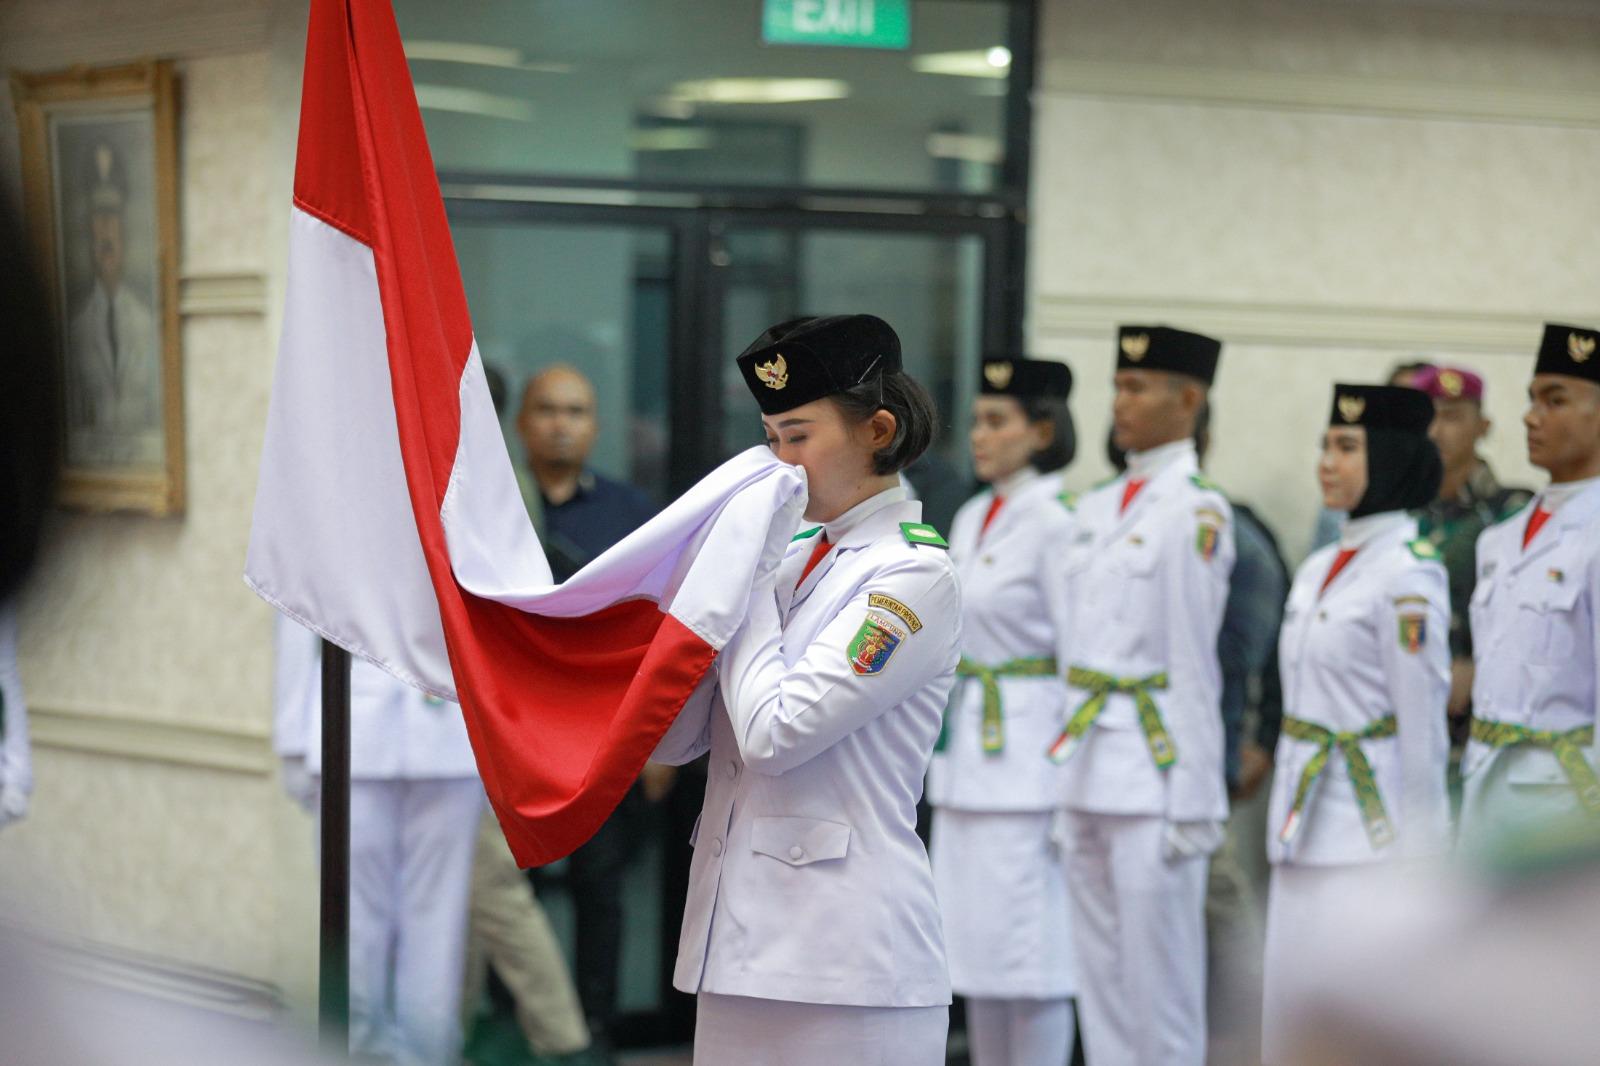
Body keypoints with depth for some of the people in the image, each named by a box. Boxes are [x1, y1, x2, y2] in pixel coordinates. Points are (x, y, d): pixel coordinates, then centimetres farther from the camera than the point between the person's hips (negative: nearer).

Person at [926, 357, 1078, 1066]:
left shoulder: (1059, 521, -12)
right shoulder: (971, 519, 14)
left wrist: (1072, 786, -15)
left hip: (1029, 757, -9)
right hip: (967, 755, 9)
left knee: (1032, 950, -5)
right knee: (975, 941, 12)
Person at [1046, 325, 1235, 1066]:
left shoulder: (1197, 511, -9)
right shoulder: (1097, 508, 15)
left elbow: (1194, 660, -12)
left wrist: (1191, 805, -14)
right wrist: (1066, 783, 14)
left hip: (1153, 775, -8)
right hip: (1089, 772, 8)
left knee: (1159, 984, -3)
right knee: (1100, 980, 11)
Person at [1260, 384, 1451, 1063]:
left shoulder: (1408, 575, -13)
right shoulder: (1318, 569, 13)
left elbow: (1422, 729, -14)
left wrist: (1418, 865, -14)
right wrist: (1285, 822, 17)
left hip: (1373, 830, -8)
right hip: (1305, 830, 8)